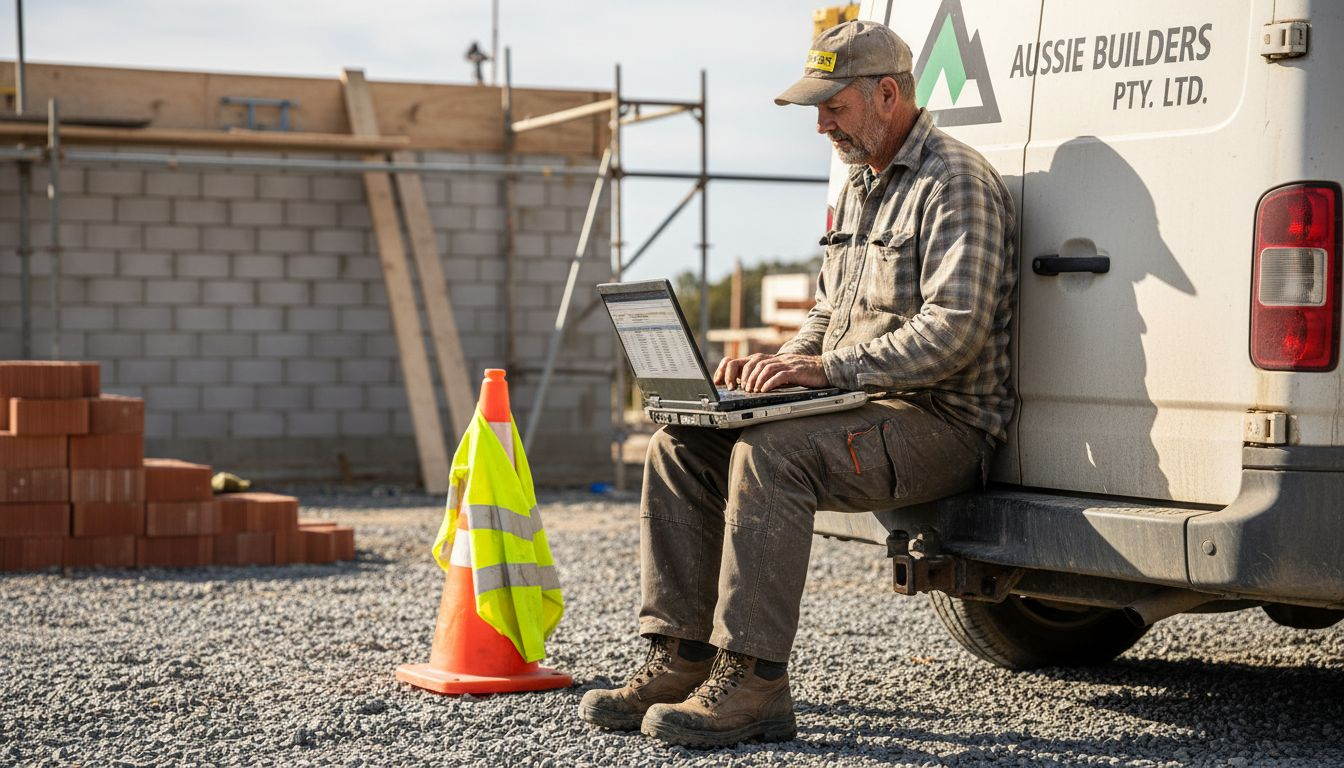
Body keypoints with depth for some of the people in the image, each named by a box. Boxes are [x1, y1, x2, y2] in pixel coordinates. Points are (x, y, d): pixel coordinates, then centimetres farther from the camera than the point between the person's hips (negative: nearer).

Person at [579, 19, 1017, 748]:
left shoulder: (955, 183, -11)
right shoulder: (859, 188, 19)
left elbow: (955, 331, -22)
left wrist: (826, 368, -25)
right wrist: (781, 365, 4)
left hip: (939, 425, -9)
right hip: (861, 414, 9)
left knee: (768, 454, -32)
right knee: (680, 445, -5)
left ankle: (750, 683, -29)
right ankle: (679, 661, -7)